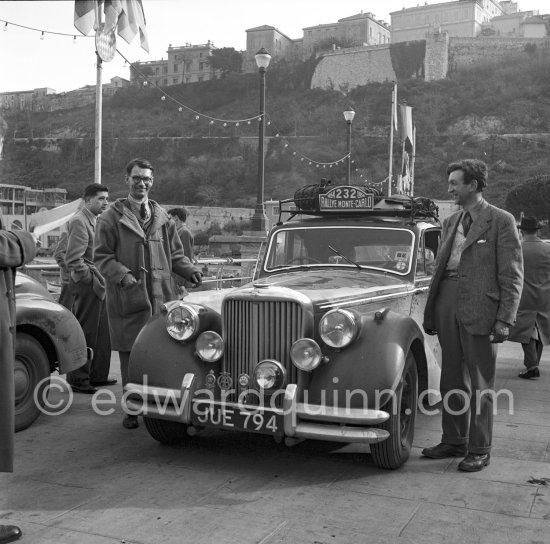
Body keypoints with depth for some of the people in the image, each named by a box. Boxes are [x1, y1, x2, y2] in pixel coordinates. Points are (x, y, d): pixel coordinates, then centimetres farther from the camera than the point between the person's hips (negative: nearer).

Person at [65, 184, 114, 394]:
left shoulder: (95, 220, 17)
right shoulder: (79, 221, -13)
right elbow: (73, 259, -20)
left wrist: (101, 281, 12)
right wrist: (90, 280, -15)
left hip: (97, 283, 10)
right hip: (87, 284, -10)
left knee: (101, 334, 14)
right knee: (85, 334, -3)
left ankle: (97, 375, 24)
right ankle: (78, 380, 6)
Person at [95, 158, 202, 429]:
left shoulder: (162, 217, 15)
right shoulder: (111, 218, 5)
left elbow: (174, 253, 20)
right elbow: (102, 257, 0)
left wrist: (190, 271, 1)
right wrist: (123, 276, -16)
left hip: (161, 296, 3)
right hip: (127, 298, -2)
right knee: (130, 354, 3)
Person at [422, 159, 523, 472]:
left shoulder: (501, 221, -3)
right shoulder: (451, 222, 16)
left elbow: (513, 276, -6)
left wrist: (505, 320, -13)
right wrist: (430, 313, 13)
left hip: (480, 310, -6)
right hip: (447, 305, 6)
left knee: (480, 384, 2)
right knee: (452, 380, 13)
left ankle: (480, 450, 12)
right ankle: (454, 442, 25)